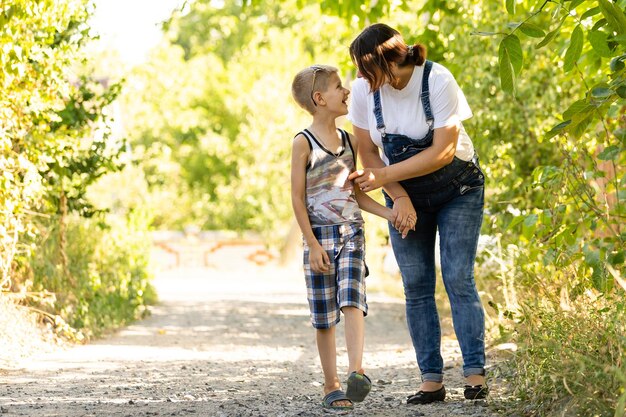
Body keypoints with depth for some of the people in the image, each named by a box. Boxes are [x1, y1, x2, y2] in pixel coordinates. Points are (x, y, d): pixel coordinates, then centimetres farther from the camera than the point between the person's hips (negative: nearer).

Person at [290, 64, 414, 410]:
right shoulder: (304, 143, -6)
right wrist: (313, 244, -12)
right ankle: (330, 385, 10)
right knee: (324, 316, 3)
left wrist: (390, 213, 6)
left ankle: (356, 372, -27)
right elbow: (297, 198, -7)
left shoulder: (349, 141, 11)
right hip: (320, 236, -3)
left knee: (352, 302, -15)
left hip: (352, 233, 4)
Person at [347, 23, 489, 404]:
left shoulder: (438, 81, -24)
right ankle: (432, 379, 1)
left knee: (459, 279, -11)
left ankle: (476, 373, -8)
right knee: (417, 286, -1)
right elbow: (368, 153, -3)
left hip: (457, 190, -3)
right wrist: (398, 197, -14)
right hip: (406, 196, 3)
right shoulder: (364, 90, -13)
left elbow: (442, 153, -25)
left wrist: (384, 176, -25)